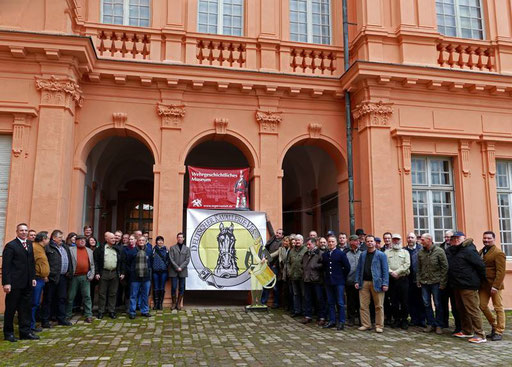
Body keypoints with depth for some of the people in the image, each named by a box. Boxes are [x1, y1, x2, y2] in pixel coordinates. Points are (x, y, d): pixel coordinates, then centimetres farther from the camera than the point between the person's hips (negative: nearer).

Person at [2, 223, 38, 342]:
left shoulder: (29, 244, 13)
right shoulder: (11, 246, -8)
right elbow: (6, 266, -11)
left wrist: (33, 277, 11)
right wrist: (6, 283, -17)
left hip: (27, 283, 6)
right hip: (15, 283, -6)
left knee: (25, 308, 11)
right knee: (11, 308, 6)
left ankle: (25, 332, 19)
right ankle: (8, 333, 18)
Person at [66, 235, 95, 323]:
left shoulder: (89, 251, 13)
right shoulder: (71, 250, 2)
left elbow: (92, 264, 13)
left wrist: (91, 275, 4)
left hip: (85, 277, 2)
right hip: (74, 277, -2)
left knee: (87, 296, 2)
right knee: (70, 297, 7)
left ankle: (88, 315, 8)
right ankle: (68, 315, 20)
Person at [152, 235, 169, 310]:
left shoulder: (166, 250, 5)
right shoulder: (154, 249, 4)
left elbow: (168, 259, 6)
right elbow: (151, 259, 3)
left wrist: (166, 265, -5)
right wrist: (152, 267, -4)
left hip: (164, 271, 0)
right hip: (155, 271, 0)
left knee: (162, 288, 4)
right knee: (156, 288, 3)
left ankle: (160, 303, 13)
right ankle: (156, 303, 10)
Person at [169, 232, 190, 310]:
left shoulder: (187, 249, 11)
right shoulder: (172, 248, 7)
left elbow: (187, 260, 2)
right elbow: (171, 259, -2)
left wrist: (181, 267, -11)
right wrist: (177, 267, -12)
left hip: (183, 271, 1)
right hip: (173, 271, -1)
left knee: (181, 288, 3)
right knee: (173, 288, -1)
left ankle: (179, 303, 13)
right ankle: (173, 303, 12)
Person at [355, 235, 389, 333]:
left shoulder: (381, 255, 1)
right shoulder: (363, 255, 12)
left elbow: (385, 270, -4)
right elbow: (359, 269, 12)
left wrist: (385, 283, -11)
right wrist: (357, 281, 3)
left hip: (376, 283, -4)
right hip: (364, 283, 4)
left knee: (379, 306, 2)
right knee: (363, 305, 4)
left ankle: (379, 326, 12)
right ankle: (366, 324, 15)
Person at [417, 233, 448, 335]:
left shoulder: (439, 251, -7)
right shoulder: (420, 253, 6)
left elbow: (445, 267, -7)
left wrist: (442, 282, -10)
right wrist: (418, 280, 6)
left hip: (436, 282, -4)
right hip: (424, 282, 4)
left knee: (437, 304, 4)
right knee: (427, 304, 8)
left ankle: (438, 325, 16)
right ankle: (430, 324, 20)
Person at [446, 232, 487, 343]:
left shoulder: (469, 250, -14)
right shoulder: (454, 251, 16)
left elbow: (481, 265, -15)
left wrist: (481, 280, -7)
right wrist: (451, 247, 6)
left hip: (468, 286, -10)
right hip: (457, 286, 10)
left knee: (472, 310, -7)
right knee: (461, 309, 16)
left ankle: (480, 335, -2)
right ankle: (467, 331, 27)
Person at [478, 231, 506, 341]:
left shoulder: (498, 253, -11)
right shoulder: (481, 252, 12)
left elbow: (501, 271, -16)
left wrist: (495, 286, -21)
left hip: (494, 285, -7)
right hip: (483, 285, 7)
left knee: (498, 308, 3)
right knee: (482, 306, 7)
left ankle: (499, 332, 12)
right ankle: (494, 326, 26)